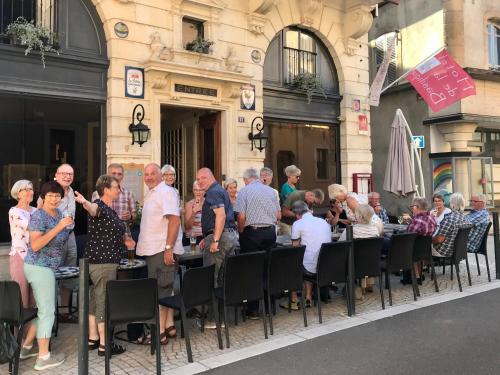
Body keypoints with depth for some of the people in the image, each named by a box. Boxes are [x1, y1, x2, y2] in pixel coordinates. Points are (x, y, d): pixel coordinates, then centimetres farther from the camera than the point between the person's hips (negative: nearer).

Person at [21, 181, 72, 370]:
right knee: (47, 311, -3)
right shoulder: (38, 215, -16)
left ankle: (26, 347, 31)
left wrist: (67, 227, 6)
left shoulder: (59, 213, 9)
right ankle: (43, 357, 6)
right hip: (39, 267, -9)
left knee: (43, 308, 18)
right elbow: (35, 245, -24)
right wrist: (59, 227, -28)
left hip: (47, 267, 9)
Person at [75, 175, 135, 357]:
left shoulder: (111, 210, 14)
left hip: (106, 260, 10)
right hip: (102, 262, -10)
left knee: (96, 299, 16)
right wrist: (84, 202, -61)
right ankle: (104, 344, 5)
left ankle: (93, 339, 27)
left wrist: (124, 239, 11)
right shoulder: (100, 206, -14)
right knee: (104, 301, -3)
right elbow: (94, 209, -40)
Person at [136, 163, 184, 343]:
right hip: (154, 249, 10)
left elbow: (174, 219, -21)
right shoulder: (151, 194, 18)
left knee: (161, 290, -5)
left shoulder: (166, 192, -12)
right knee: (165, 289, 14)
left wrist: (169, 248, -25)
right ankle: (169, 326, 23)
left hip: (163, 250, -10)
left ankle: (160, 333, 2)